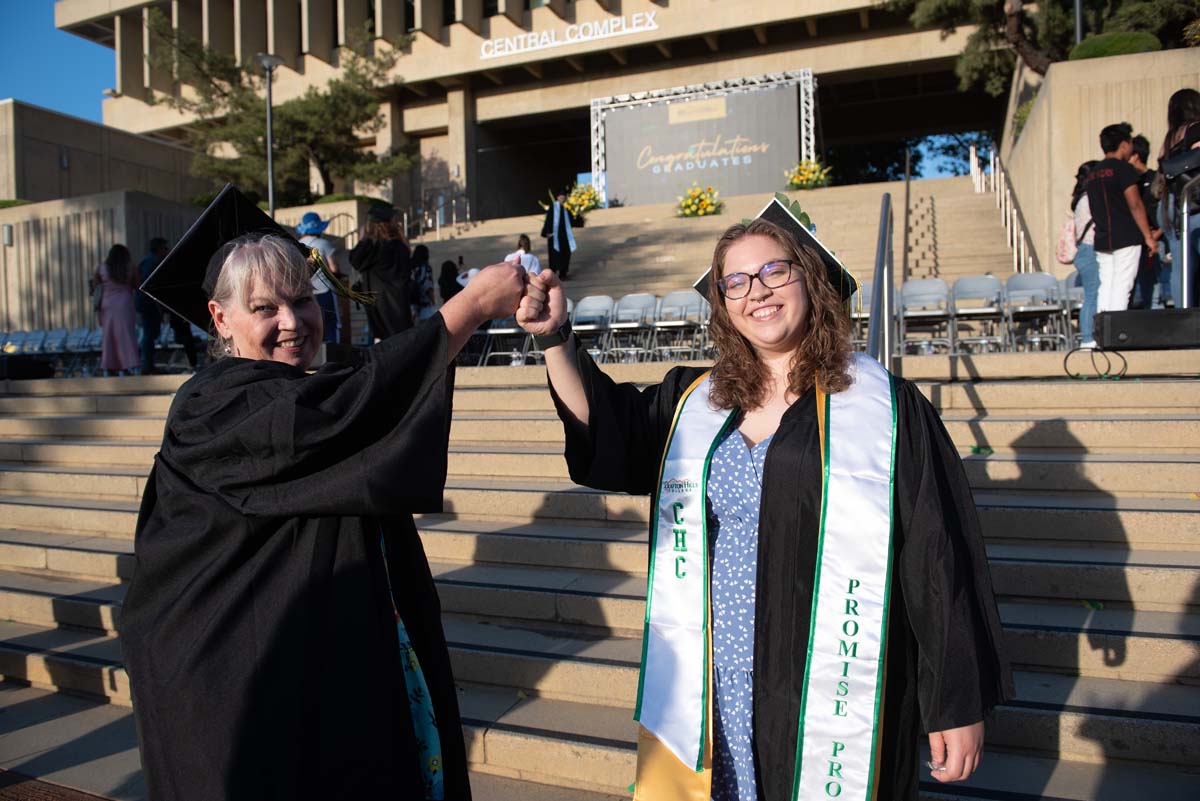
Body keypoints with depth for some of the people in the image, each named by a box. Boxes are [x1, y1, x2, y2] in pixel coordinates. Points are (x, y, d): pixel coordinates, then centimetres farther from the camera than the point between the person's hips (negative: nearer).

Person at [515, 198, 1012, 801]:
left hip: (830, 701, -3)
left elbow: (940, 560, -8)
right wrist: (555, 337, -8)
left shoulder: (887, 407, -8)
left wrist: (960, 706, -6)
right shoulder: (694, 402, 6)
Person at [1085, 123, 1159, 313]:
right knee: (1121, 287, -9)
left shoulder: (1093, 174, 15)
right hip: (1126, 238, -7)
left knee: (1106, 287, 5)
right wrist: (1148, 236, -7)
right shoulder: (1123, 168, -7)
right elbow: (1135, 205, -11)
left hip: (1102, 240, 7)